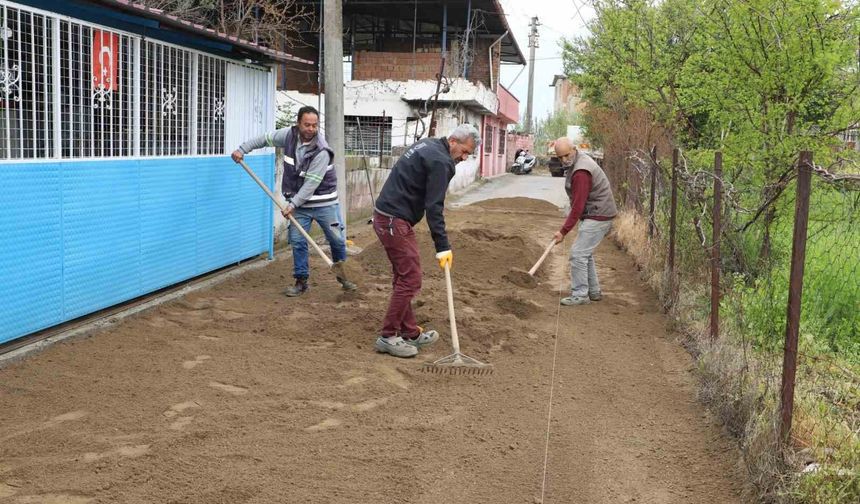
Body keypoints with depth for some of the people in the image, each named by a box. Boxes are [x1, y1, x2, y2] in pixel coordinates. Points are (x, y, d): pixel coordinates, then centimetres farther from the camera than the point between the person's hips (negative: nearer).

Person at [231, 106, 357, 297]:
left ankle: (342, 276, 26)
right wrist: (242, 149, 3)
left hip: (324, 203, -4)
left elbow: (311, 183, -24)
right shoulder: (289, 134, -8)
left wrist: (293, 204, -24)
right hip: (300, 204, 4)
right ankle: (301, 281, 12)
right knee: (298, 241, 1)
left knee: (337, 240, 5)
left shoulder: (321, 151, -24)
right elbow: (265, 138, 8)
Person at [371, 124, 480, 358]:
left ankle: (409, 333, 21)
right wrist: (443, 247, -17)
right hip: (395, 222, -10)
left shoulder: (428, 146, 16)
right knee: (410, 280, -6)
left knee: (404, 278, 14)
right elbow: (434, 207, -19)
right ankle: (388, 337, 0)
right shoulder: (441, 162, -15)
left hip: (385, 216, 10)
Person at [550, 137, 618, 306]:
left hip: (598, 216, -11)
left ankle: (580, 295, -3)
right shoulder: (579, 160, 9)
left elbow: (578, 206, -25)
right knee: (585, 253, 16)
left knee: (578, 253, -10)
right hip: (595, 215, 11)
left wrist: (563, 231, -22)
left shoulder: (581, 172, -24)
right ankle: (593, 292, 25)